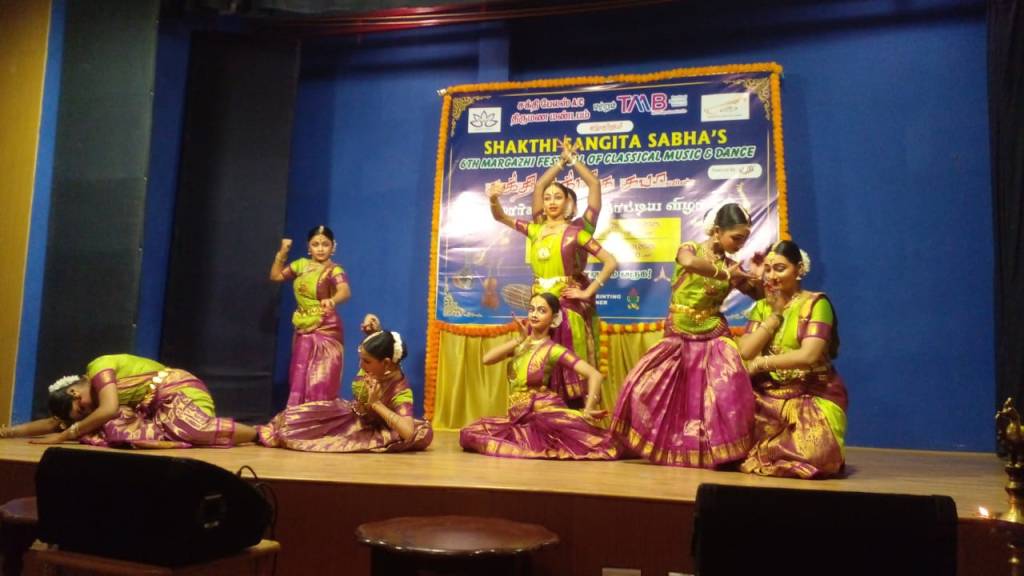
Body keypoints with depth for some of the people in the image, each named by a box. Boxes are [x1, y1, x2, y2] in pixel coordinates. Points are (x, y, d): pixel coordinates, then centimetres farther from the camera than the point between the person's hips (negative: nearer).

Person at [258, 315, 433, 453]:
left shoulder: (400, 391, -37)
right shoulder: (374, 365, -22)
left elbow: (408, 432, -51)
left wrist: (376, 404, -44)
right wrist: (373, 330, -27)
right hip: (351, 413, 5)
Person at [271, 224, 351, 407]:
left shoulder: (335, 271, -14)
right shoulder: (302, 265, 5)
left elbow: (345, 291, -34)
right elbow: (275, 276, 14)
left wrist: (332, 301, -57)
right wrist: (282, 253, -1)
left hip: (326, 333, -6)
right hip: (303, 332, 6)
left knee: (320, 385, -7)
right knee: (299, 382, 10)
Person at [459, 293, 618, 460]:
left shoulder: (554, 350, -9)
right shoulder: (521, 344, 9)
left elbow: (595, 375, -16)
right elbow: (487, 359, -5)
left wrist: (588, 411, -23)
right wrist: (520, 339, -6)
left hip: (544, 413, -7)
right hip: (519, 416, 7)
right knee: (471, 433, -6)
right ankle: (530, 440, 2)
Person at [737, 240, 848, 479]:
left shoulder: (816, 303, -8)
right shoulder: (762, 306, 11)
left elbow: (809, 355, -21)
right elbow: (745, 352, -3)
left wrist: (761, 363, -12)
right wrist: (774, 314, -7)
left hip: (812, 396, -5)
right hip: (767, 394, 6)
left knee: (810, 455, -30)